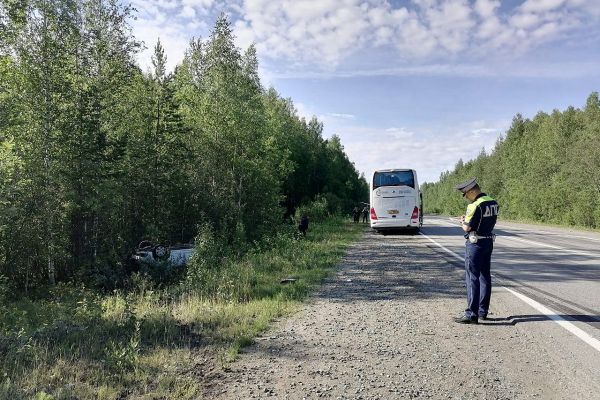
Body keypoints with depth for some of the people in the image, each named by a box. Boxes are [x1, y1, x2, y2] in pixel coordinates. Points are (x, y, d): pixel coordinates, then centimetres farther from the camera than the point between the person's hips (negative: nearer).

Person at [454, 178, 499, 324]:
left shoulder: (475, 206, -19)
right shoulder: (494, 203, 7)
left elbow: (467, 227, -18)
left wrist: (463, 221, 4)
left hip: (475, 244, -9)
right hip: (489, 241, 9)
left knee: (472, 278, -5)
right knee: (485, 276, 14)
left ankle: (472, 314, -5)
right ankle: (483, 311, 23)